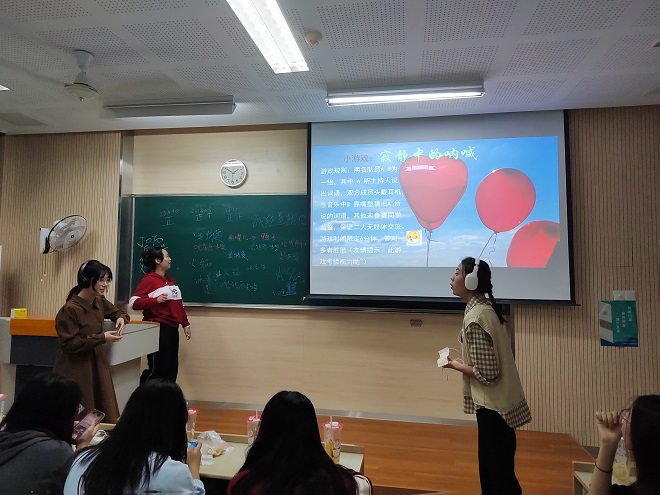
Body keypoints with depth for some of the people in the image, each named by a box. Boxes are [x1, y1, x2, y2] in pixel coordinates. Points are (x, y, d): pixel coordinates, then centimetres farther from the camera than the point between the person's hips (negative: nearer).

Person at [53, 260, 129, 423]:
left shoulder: (100, 302, 2)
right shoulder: (70, 309, -20)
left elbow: (117, 312, 22)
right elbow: (69, 344, -19)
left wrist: (121, 318, -1)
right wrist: (101, 338, -21)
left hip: (97, 363, 7)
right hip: (76, 370, -7)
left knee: (104, 415, 9)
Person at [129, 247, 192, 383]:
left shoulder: (170, 280, 17)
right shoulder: (148, 280, -7)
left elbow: (179, 304, 19)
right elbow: (133, 303, -14)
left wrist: (185, 323, 15)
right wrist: (155, 300, -23)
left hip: (172, 328, 8)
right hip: (158, 328, -8)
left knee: (171, 369, 10)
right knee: (157, 369, -4)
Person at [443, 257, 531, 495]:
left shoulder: (475, 318, -24)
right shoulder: (485, 308, 5)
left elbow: (487, 373, -24)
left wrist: (456, 365, -11)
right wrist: (462, 361, 8)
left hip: (493, 406, -9)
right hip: (502, 402, 9)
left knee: (496, 476, 6)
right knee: (501, 470, 22)